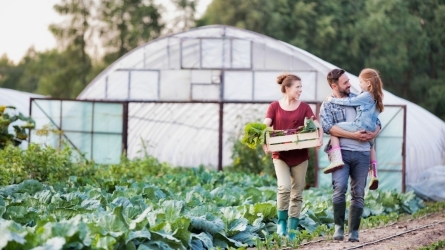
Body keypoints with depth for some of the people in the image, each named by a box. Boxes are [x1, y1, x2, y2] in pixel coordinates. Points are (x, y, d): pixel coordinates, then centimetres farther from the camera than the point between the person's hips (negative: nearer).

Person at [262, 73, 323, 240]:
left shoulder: (304, 107, 5)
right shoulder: (275, 107, 2)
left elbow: (317, 126, -3)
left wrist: (320, 138, -24)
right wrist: (264, 144, -24)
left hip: (300, 156, 2)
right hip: (280, 155, -2)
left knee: (297, 194, 4)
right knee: (284, 187, -20)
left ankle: (292, 229, 13)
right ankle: (281, 221, 0)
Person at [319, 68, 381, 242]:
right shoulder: (327, 105, 5)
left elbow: (376, 121, 17)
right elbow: (328, 127, -13)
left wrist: (374, 133, -6)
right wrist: (353, 135, -19)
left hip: (362, 153, 3)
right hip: (341, 152, -3)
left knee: (358, 193, 2)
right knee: (340, 188, -19)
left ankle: (354, 231, 10)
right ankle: (339, 226, -4)